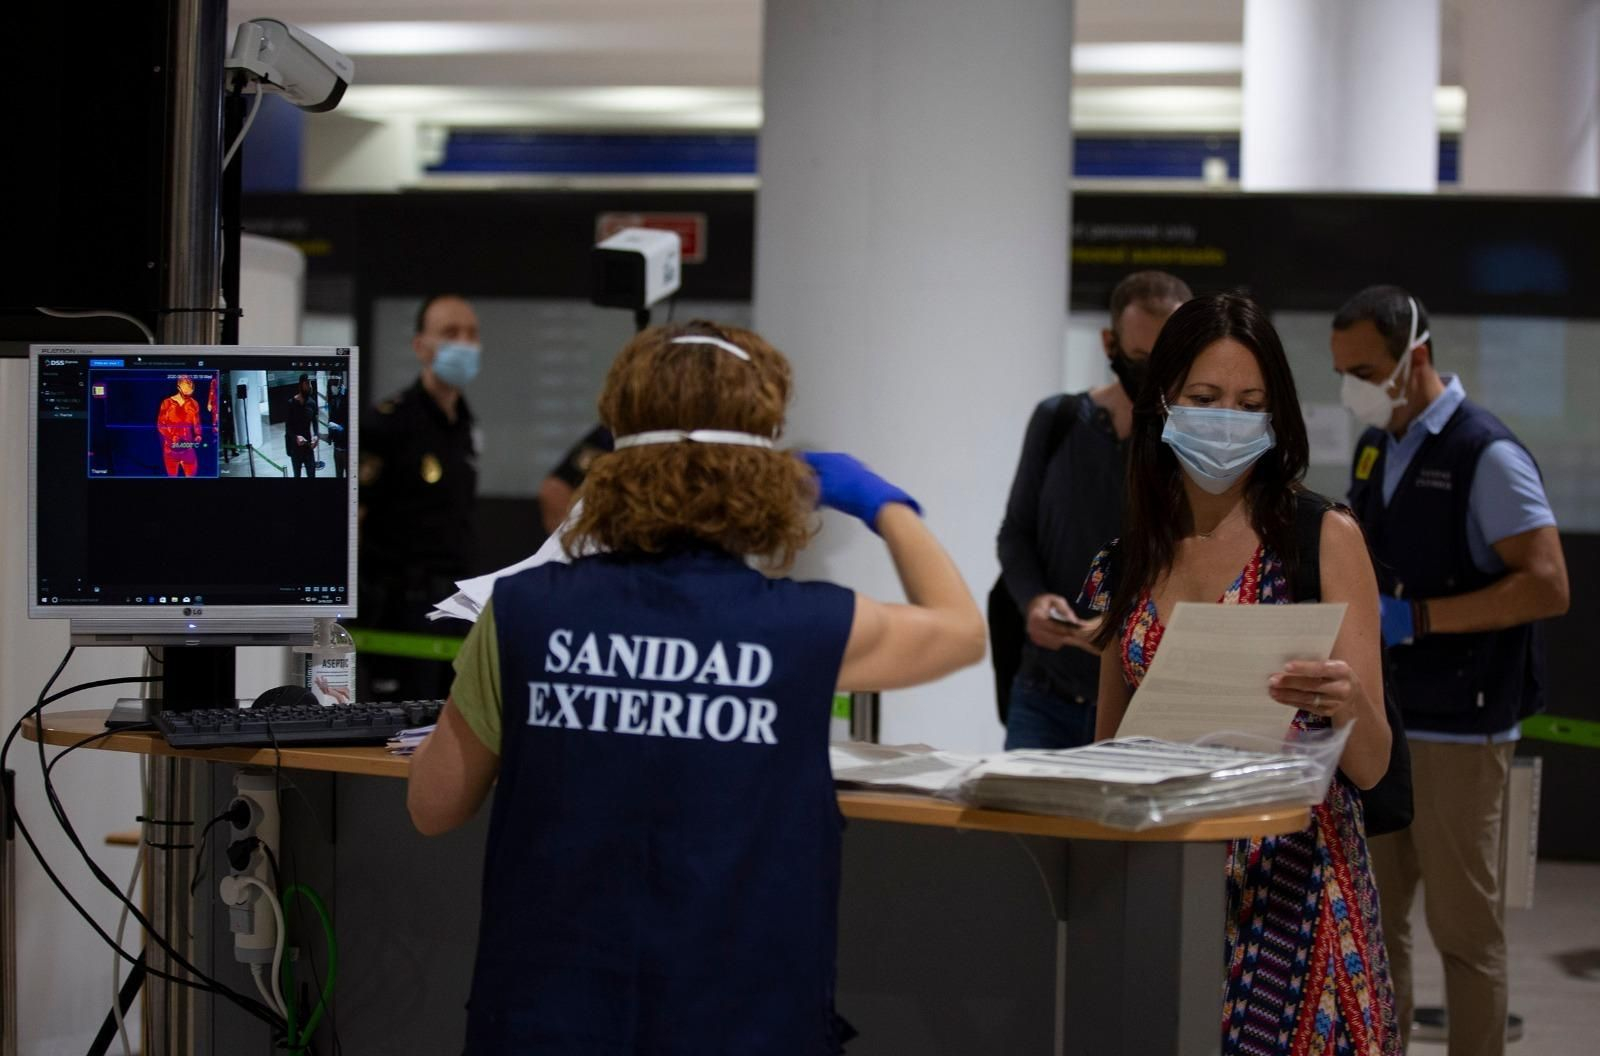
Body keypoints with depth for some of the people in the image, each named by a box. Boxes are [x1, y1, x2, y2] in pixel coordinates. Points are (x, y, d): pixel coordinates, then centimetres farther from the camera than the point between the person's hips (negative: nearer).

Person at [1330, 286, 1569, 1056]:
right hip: (1376, 719, 7)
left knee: (1463, 925, -1)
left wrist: (1416, 618, -21)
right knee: (1372, 914, 9)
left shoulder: (1486, 455, -12)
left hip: (1457, 728, -7)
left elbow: (1547, 587, -18)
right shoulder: (1375, 447, 11)